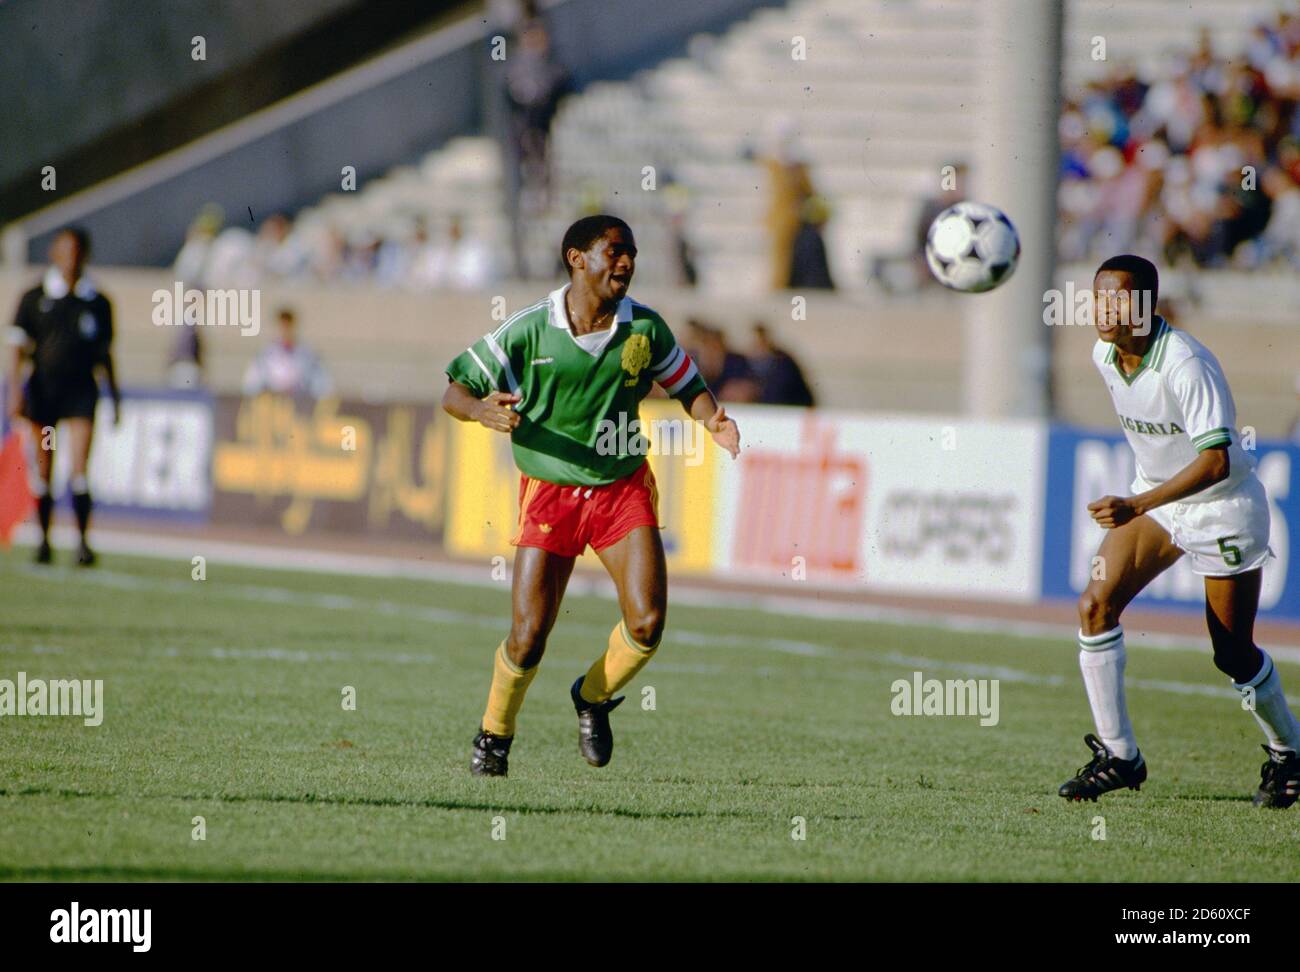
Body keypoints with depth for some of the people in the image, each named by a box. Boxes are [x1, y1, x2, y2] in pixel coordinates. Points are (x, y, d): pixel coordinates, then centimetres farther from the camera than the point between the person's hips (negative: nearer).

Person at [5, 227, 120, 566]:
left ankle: (82, 541, -7)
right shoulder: (34, 299, 3)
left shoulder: (98, 303, 7)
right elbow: (19, 347, 2)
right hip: (42, 389, 0)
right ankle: (44, 540, 17)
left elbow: (105, 354, 16)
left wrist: (115, 398, 16)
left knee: (79, 471, -11)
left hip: (81, 389, 0)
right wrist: (15, 393, -7)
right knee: (43, 472, 5)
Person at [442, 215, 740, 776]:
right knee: (529, 636, -8)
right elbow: (454, 392, -5)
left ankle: (593, 698, 18)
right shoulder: (529, 330, -9)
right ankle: (494, 737, 20)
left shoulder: (645, 328, -2)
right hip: (549, 493, -2)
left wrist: (712, 419, -9)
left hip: (625, 488, 2)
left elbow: (688, 385, 13)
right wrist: (483, 409, -29)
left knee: (647, 623, -13)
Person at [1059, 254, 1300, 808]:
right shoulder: (1104, 356, -5)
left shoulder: (1186, 364, -29)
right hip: (1153, 496, 6)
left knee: (1233, 655, 1)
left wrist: (1136, 507, -41)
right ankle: (1118, 756, -8)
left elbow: (1216, 461, -35)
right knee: (1095, 606, -14)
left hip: (1223, 506, -6)